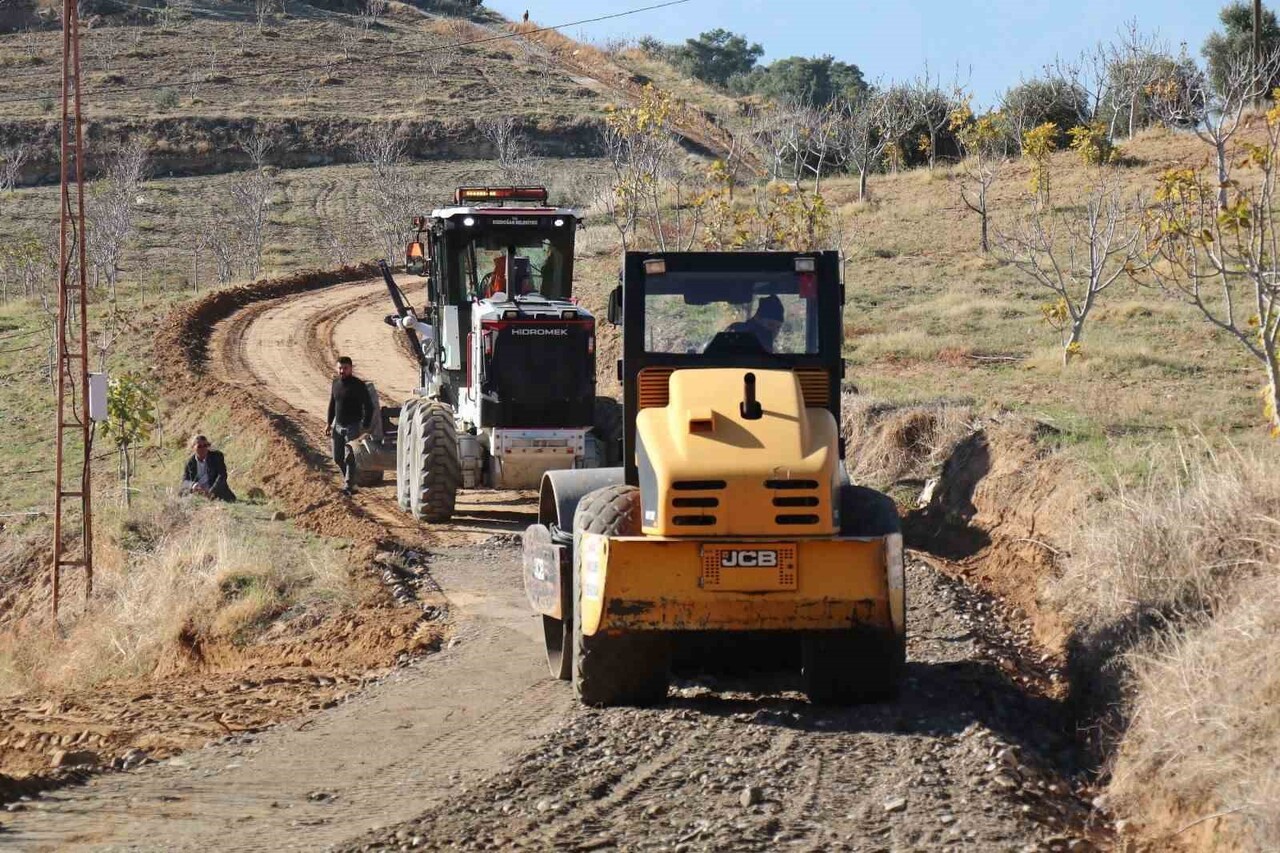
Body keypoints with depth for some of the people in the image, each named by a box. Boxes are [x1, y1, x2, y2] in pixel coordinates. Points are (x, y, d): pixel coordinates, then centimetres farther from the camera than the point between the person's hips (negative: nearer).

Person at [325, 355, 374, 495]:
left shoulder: (358, 385, -12)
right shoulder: (335, 384, 7)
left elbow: (368, 407, -11)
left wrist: (365, 427, -16)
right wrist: (328, 422, 14)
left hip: (353, 426, -6)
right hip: (338, 426, 6)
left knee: (349, 458, -10)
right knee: (338, 458, 11)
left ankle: (349, 485, -5)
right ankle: (348, 477, 32)